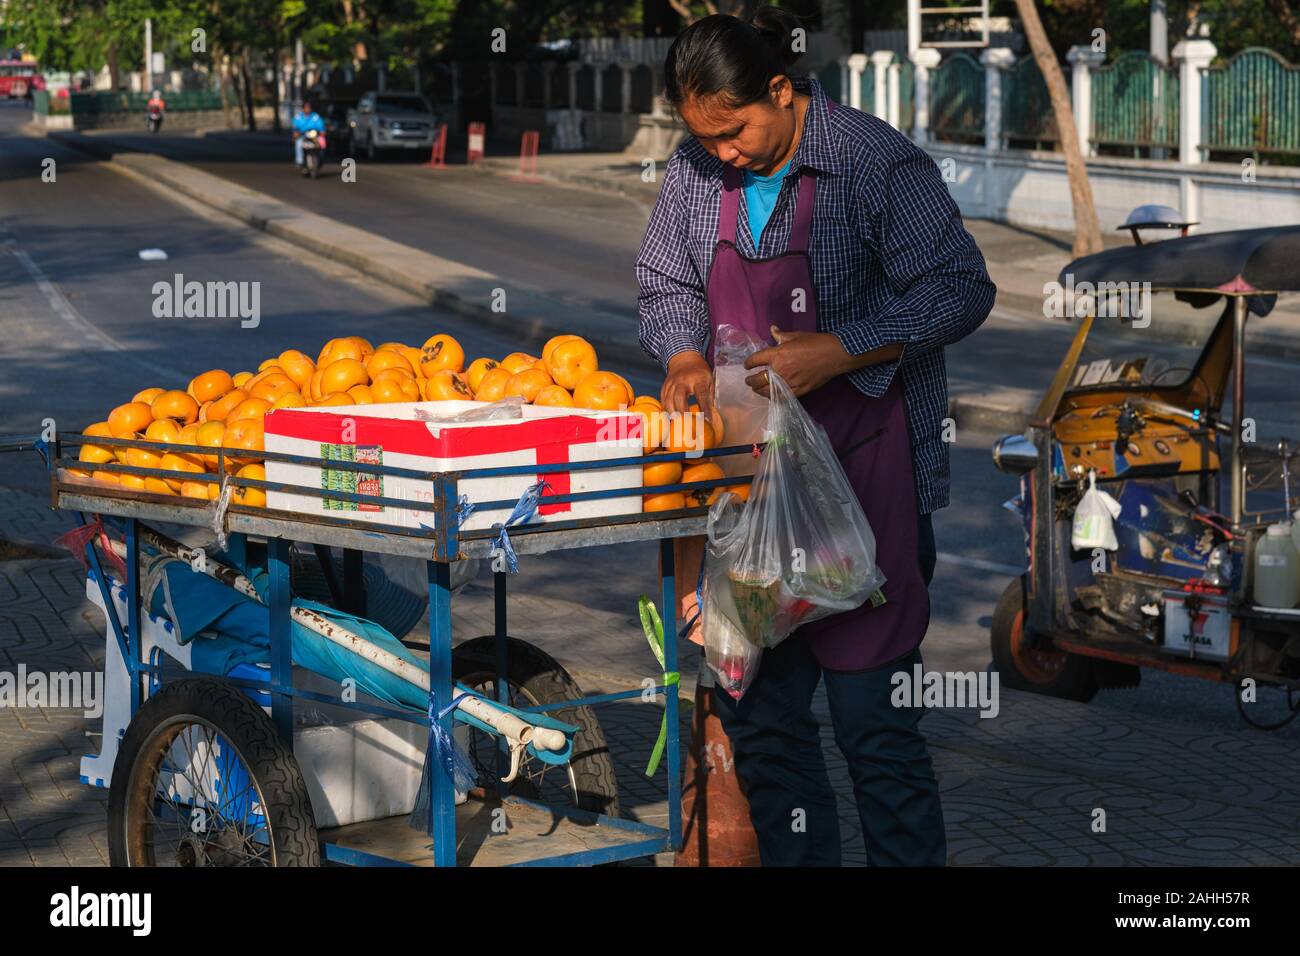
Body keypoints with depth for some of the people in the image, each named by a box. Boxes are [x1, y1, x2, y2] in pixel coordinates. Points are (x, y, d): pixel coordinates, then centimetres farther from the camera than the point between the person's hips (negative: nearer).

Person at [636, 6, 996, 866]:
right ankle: (797, 857, 23)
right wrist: (684, 355, -1)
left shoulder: (879, 162, -10)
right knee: (757, 704, 9)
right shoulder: (695, 170, 7)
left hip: (864, 461, -6)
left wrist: (836, 352, -20)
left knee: (870, 712, -5)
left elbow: (959, 290, -12)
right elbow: (666, 284, 20)